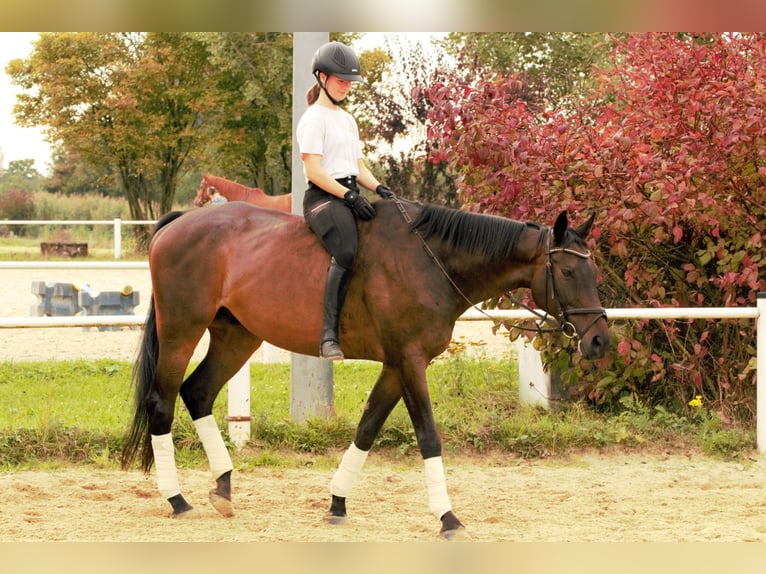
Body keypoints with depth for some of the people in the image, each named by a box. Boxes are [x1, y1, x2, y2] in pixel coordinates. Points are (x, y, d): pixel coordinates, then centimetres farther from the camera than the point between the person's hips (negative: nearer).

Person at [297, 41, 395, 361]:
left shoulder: (347, 119, 24)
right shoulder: (314, 118, -3)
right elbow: (313, 170, -12)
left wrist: (379, 188, 3)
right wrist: (348, 195, -19)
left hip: (351, 196, 9)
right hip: (323, 198, -9)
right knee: (346, 253, -34)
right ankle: (329, 335, -39)